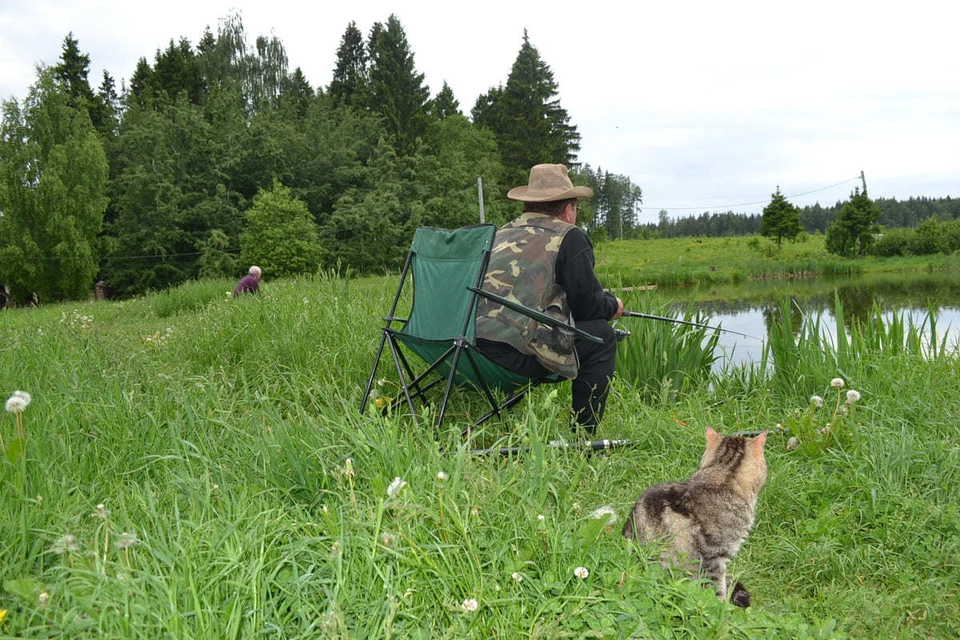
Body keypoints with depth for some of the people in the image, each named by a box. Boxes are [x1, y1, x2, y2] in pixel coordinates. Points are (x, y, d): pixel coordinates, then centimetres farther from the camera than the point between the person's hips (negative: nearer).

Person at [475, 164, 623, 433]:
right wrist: (613, 305, 26)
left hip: (469, 344, 8)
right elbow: (587, 305, 2)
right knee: (601, 335, 10)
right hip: (514, 348, -8)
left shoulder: (505, 231, 25)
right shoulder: (569, 237, 3)